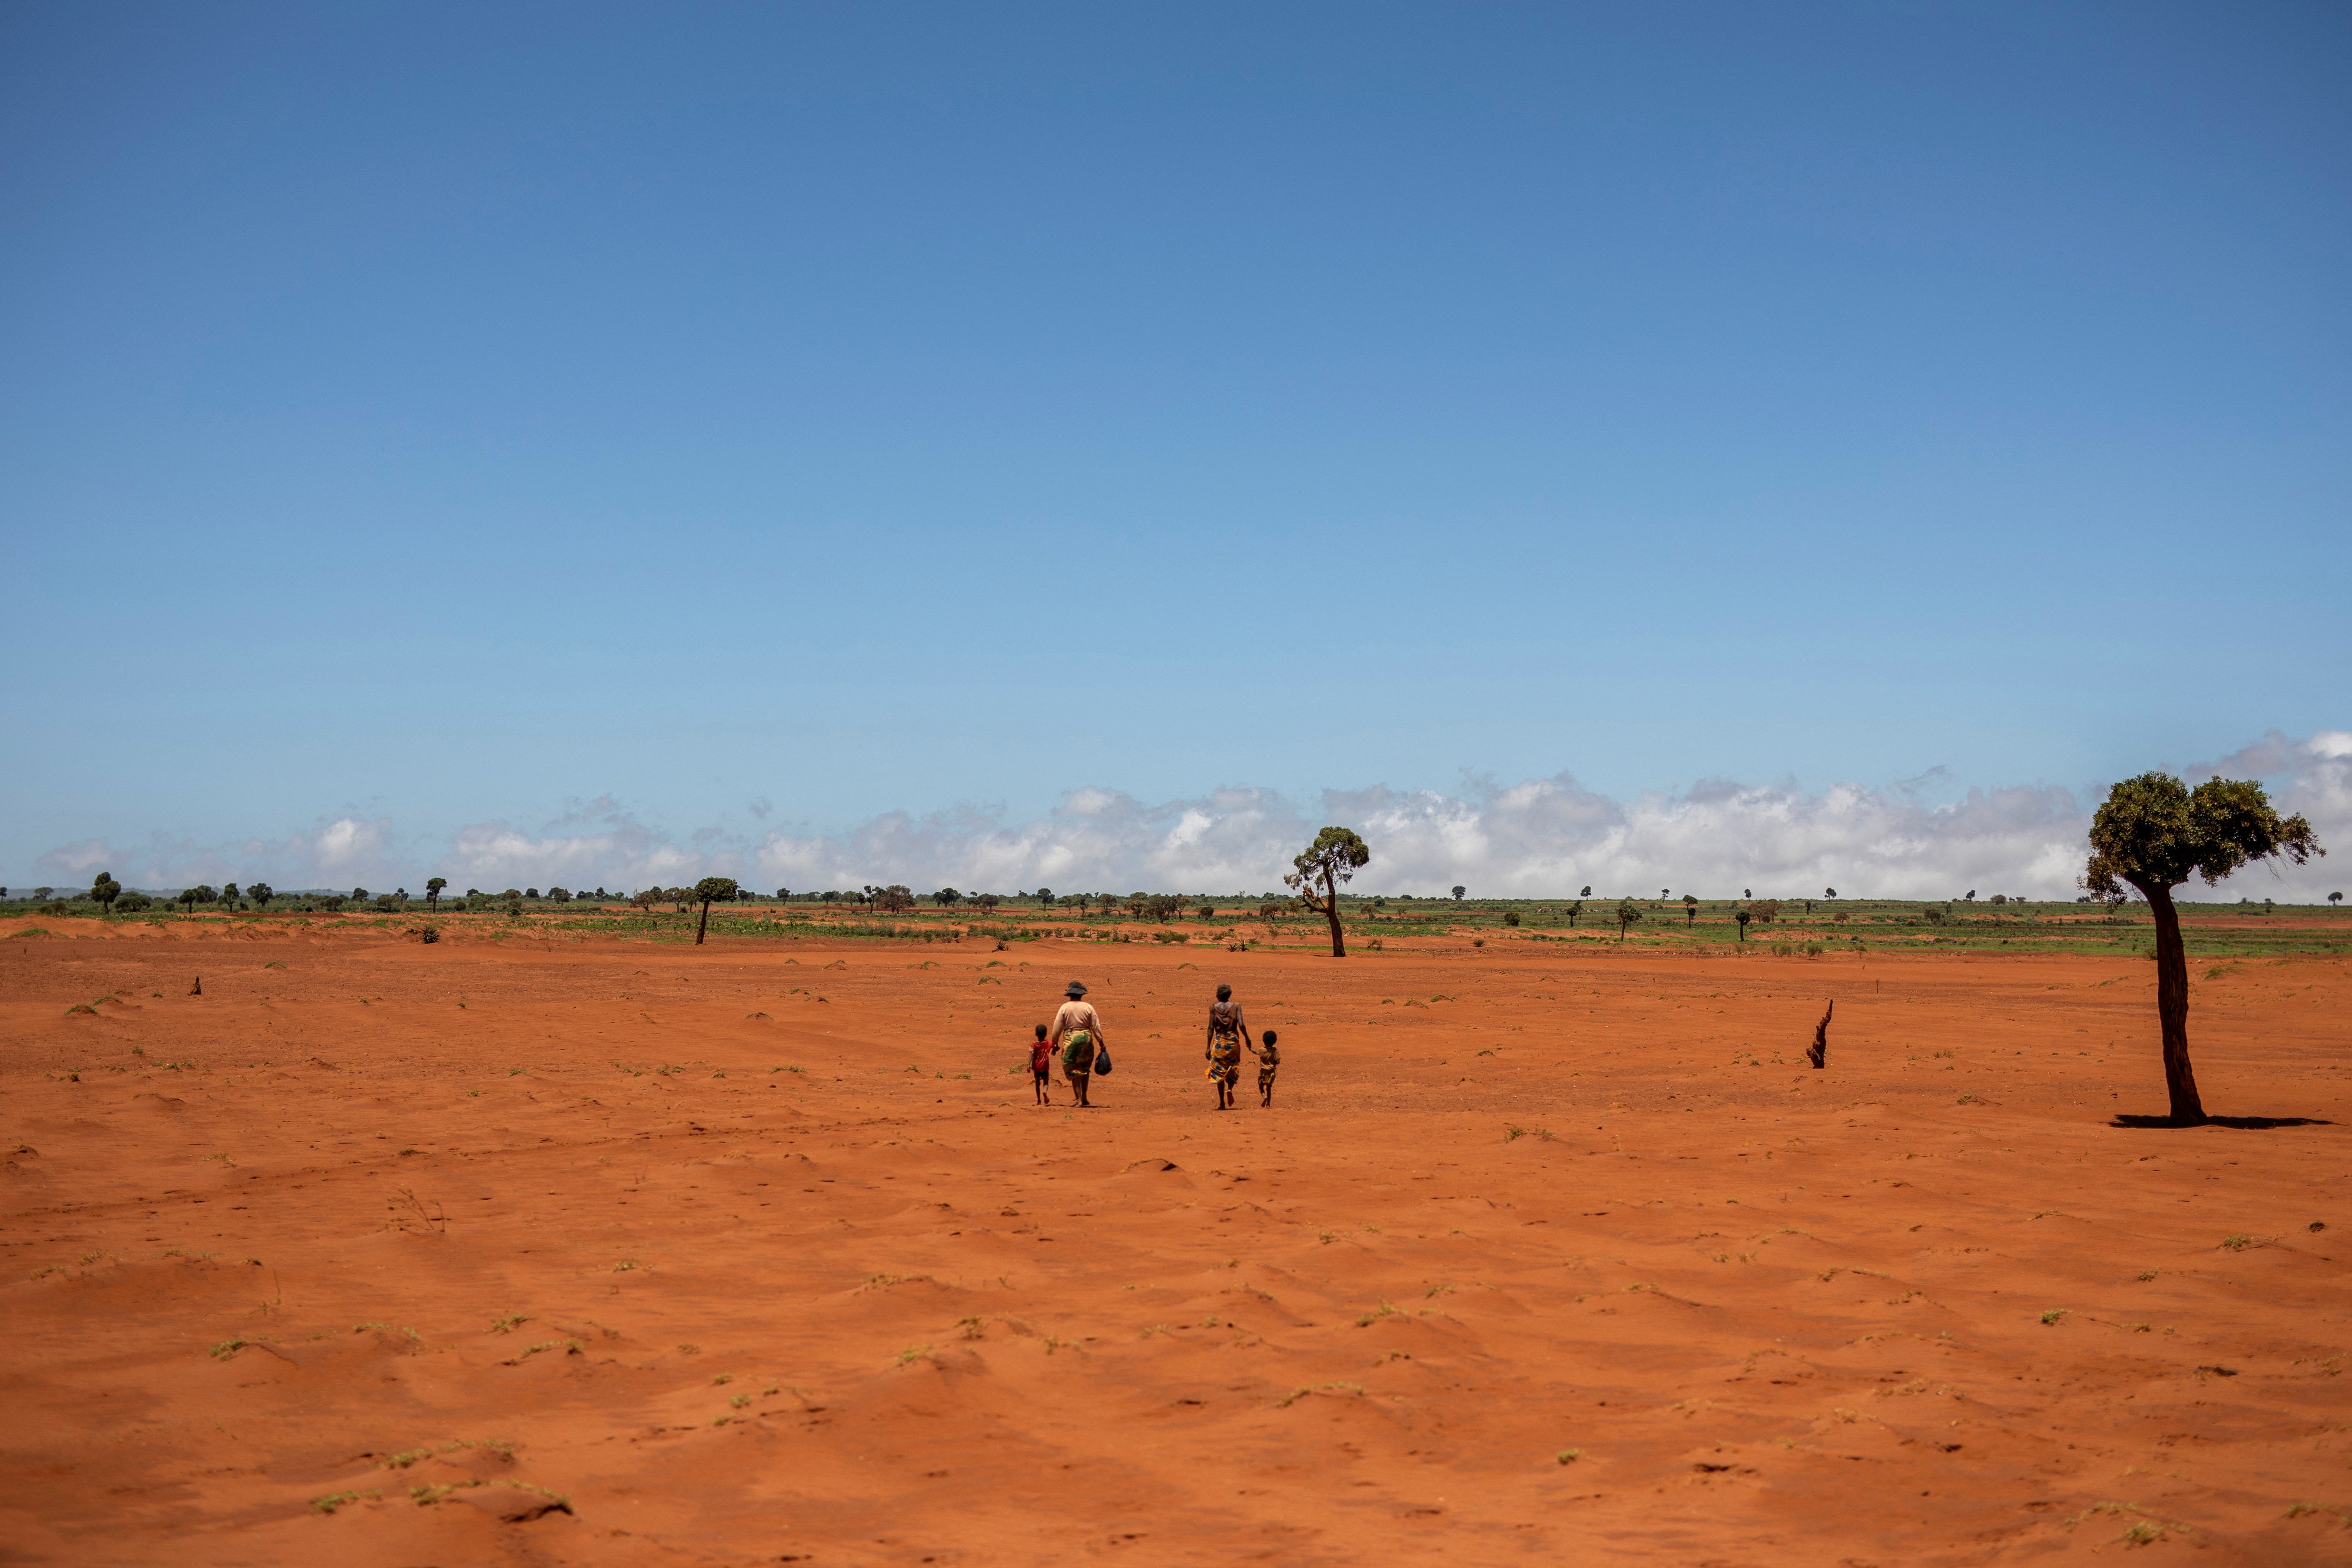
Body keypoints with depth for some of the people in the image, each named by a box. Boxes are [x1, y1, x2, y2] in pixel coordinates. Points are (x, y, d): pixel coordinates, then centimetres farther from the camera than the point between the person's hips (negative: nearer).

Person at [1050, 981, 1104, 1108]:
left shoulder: (1065, 1008, -4)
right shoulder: (1088, 1007, -2)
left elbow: (1057, 1028, -1)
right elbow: (1096, 1027, 0)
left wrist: (1055, 1043, 10)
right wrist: (1101, 1042, 7)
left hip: (1070, 1041, -2)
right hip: (1086, 1039, 2)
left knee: (1074, 1071, 4)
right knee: (1085, 1069, 20)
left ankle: (1079, 1100, -1)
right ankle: (1084, 1098, 18)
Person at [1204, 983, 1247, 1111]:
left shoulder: (1213, 1007, 0)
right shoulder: (1236, 1006, 0)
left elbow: (1211, 1028, -3)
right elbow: (1241, 1025, -10)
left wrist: (1208, 1047, -1)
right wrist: (1247, 1038, 7)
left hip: (1219, 1041, 0)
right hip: (1233, 1040, 0)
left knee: (1219, 1072, 7)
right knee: (1233, 1068, 18)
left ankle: (1222, 1103, 3)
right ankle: (1230, 1089, -11)